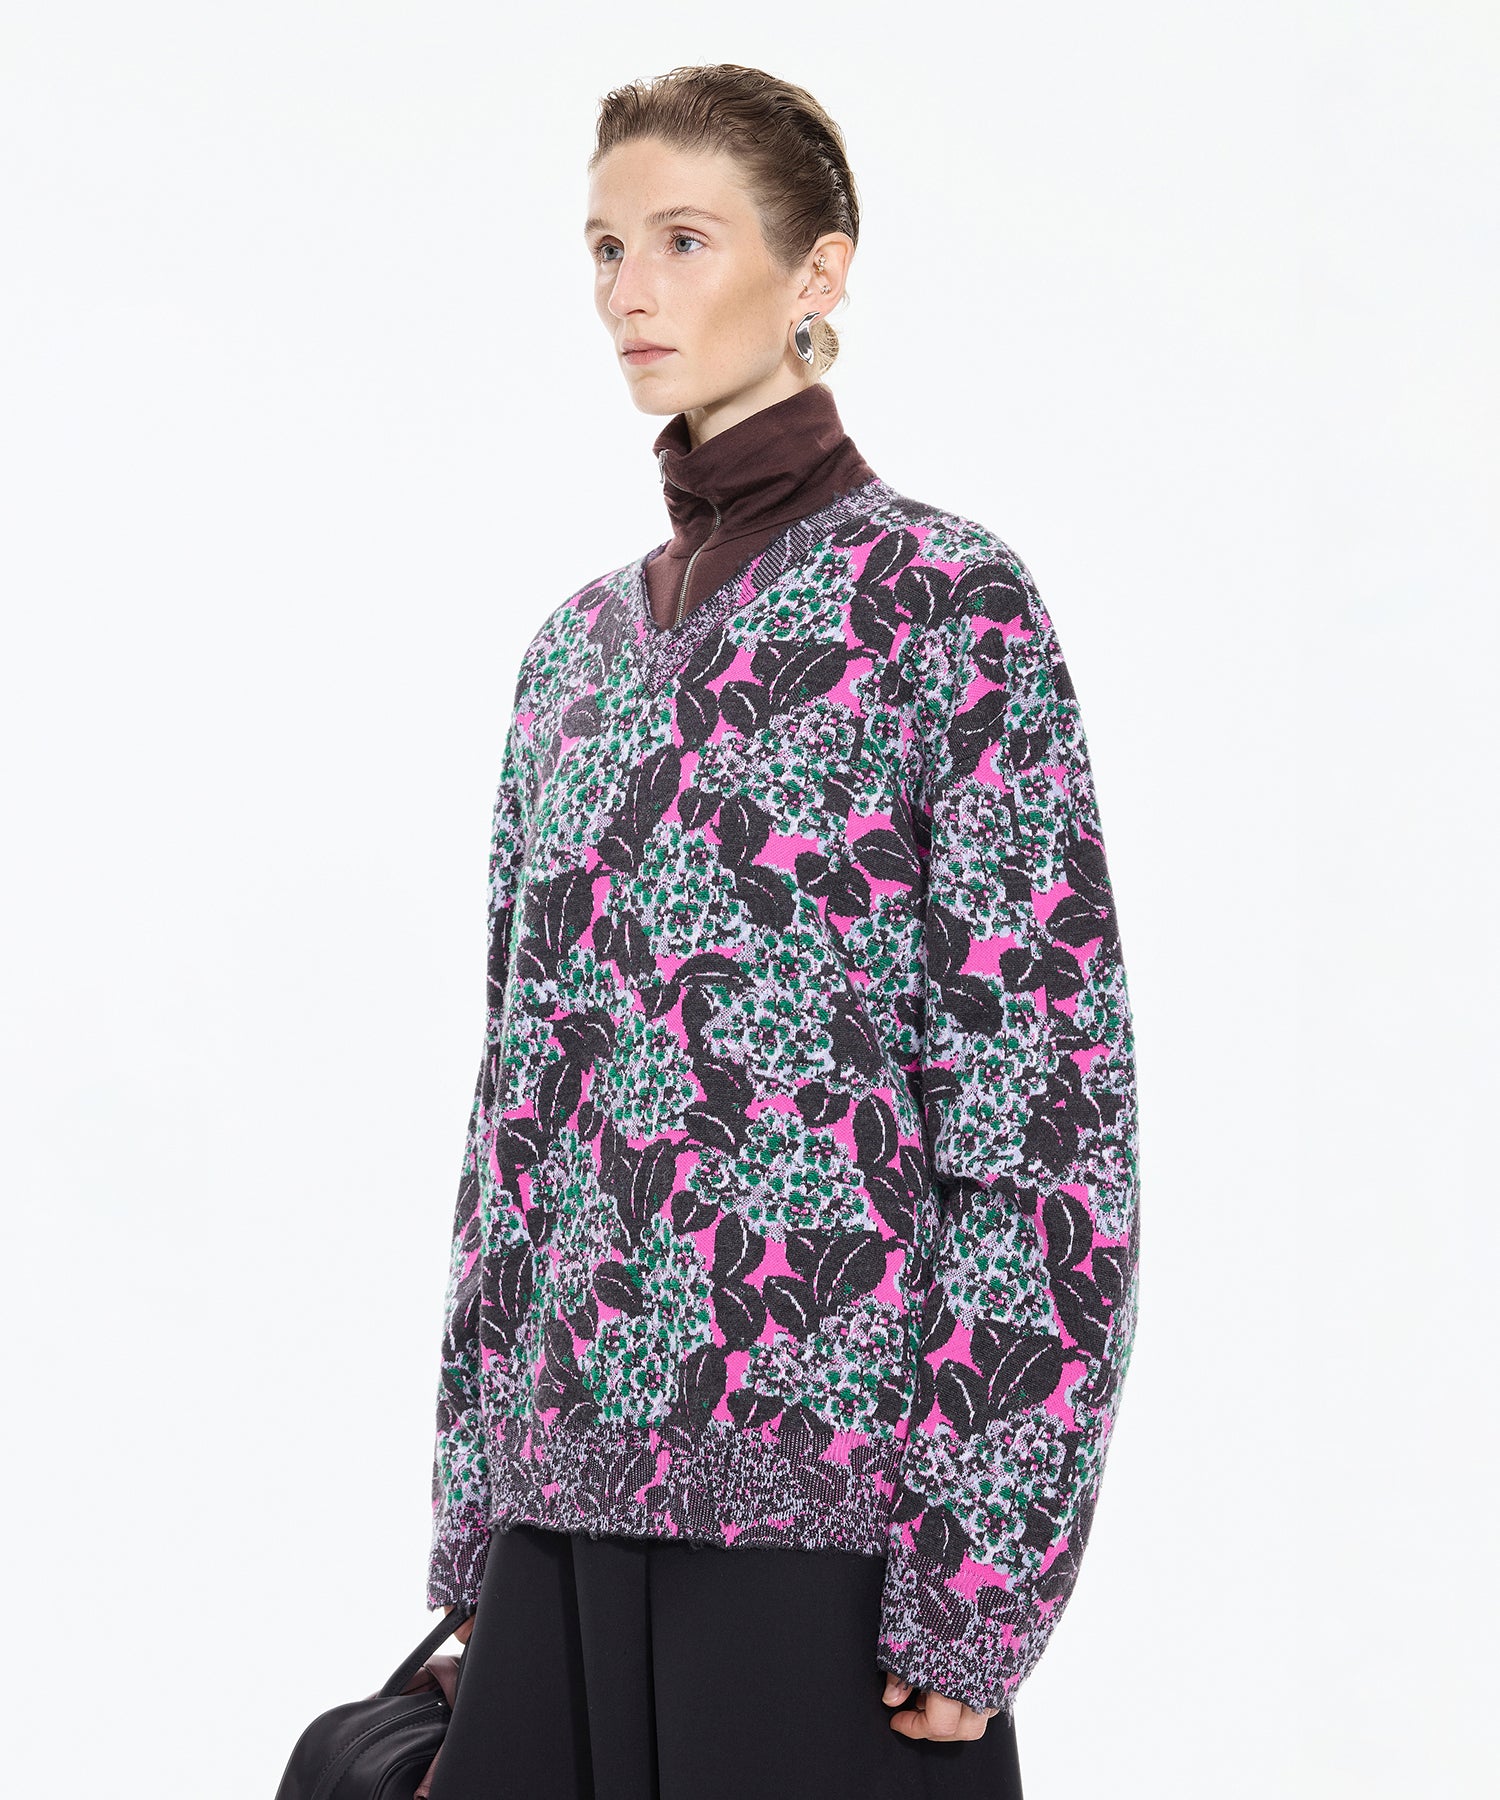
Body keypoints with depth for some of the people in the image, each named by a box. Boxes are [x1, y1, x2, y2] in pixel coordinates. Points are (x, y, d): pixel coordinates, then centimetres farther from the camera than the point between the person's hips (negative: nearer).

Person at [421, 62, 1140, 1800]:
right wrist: (474, 1521, 12)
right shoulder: (580, 646, 14)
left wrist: (977, 1584, -15)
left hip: (825, 1484, -6)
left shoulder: (943, 600, -5)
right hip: (577, 1494, 6)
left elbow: (1046, 1097, -10)